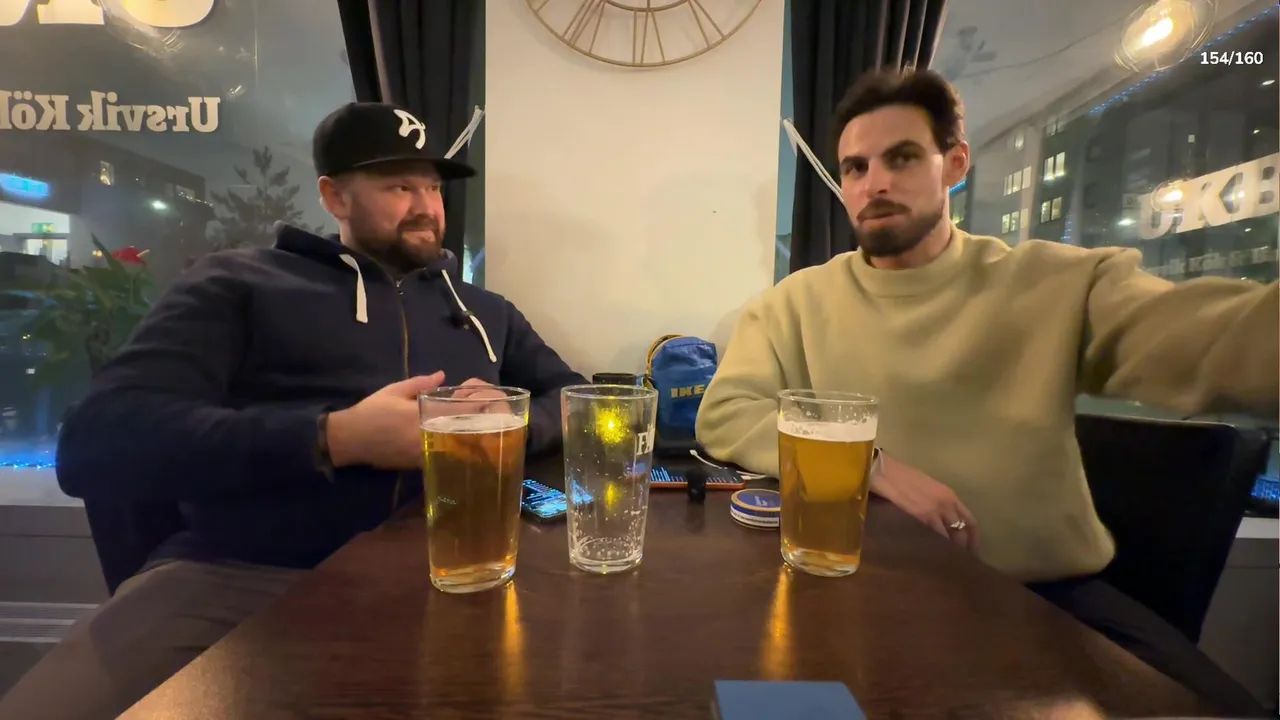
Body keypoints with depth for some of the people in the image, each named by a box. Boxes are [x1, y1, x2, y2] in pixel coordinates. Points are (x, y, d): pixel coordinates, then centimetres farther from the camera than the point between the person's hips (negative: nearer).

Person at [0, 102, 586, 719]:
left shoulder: (484, 311, 19)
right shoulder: (238, 283, 8)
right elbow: (98, 444, -4)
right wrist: (336, 438, -16)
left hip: (443, 576, 3)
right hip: (239, 576, -1)